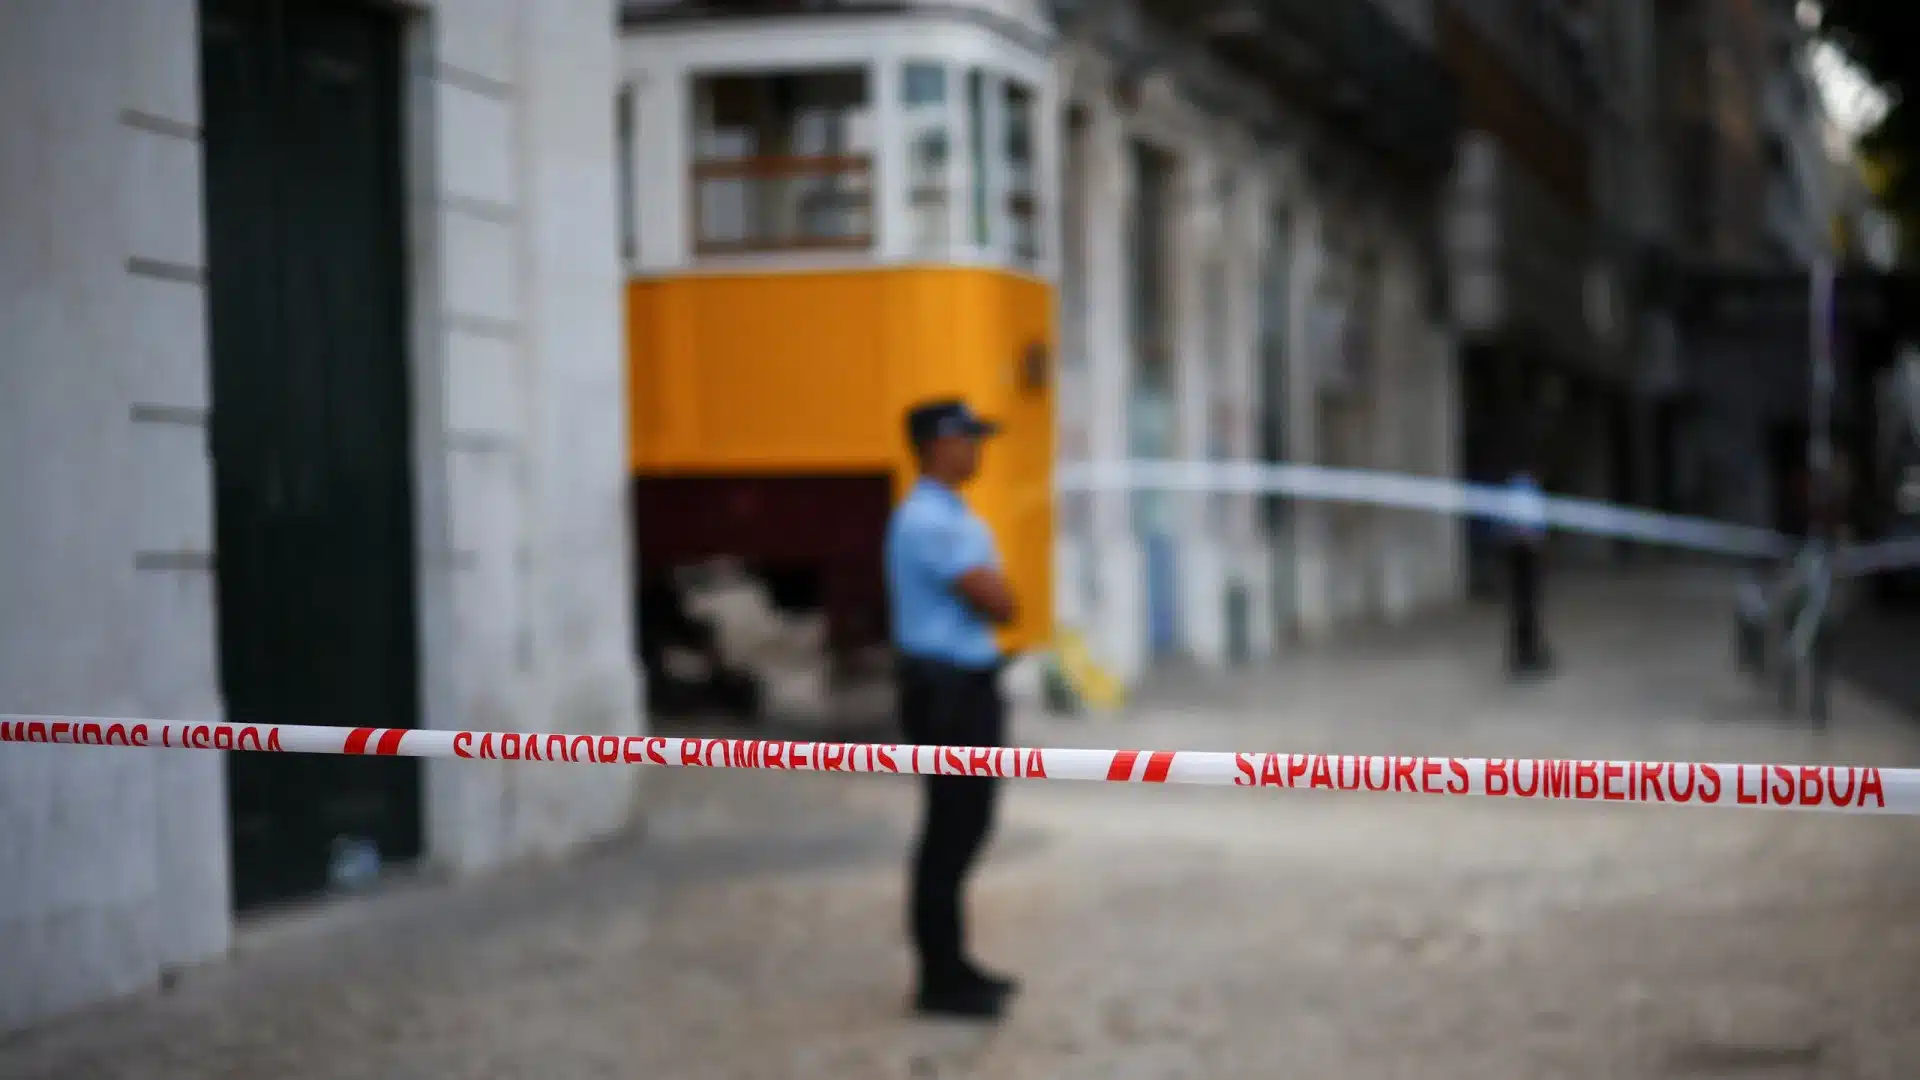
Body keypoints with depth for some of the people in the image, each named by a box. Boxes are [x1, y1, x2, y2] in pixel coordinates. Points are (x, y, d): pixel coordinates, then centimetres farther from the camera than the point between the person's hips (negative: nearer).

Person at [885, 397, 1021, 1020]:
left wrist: (987, 588, -4)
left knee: (964, 827, 16)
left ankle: (952, 966, 25)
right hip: (948, 691, -10)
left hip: (969, 686, 10)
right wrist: (992, 582, -1)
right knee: (950, 832, -5)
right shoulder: (928, 522, -19)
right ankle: (940, 981, 1)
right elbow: (998, 603, -20)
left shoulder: (953, 519, 15)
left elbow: (997, 604, 16)